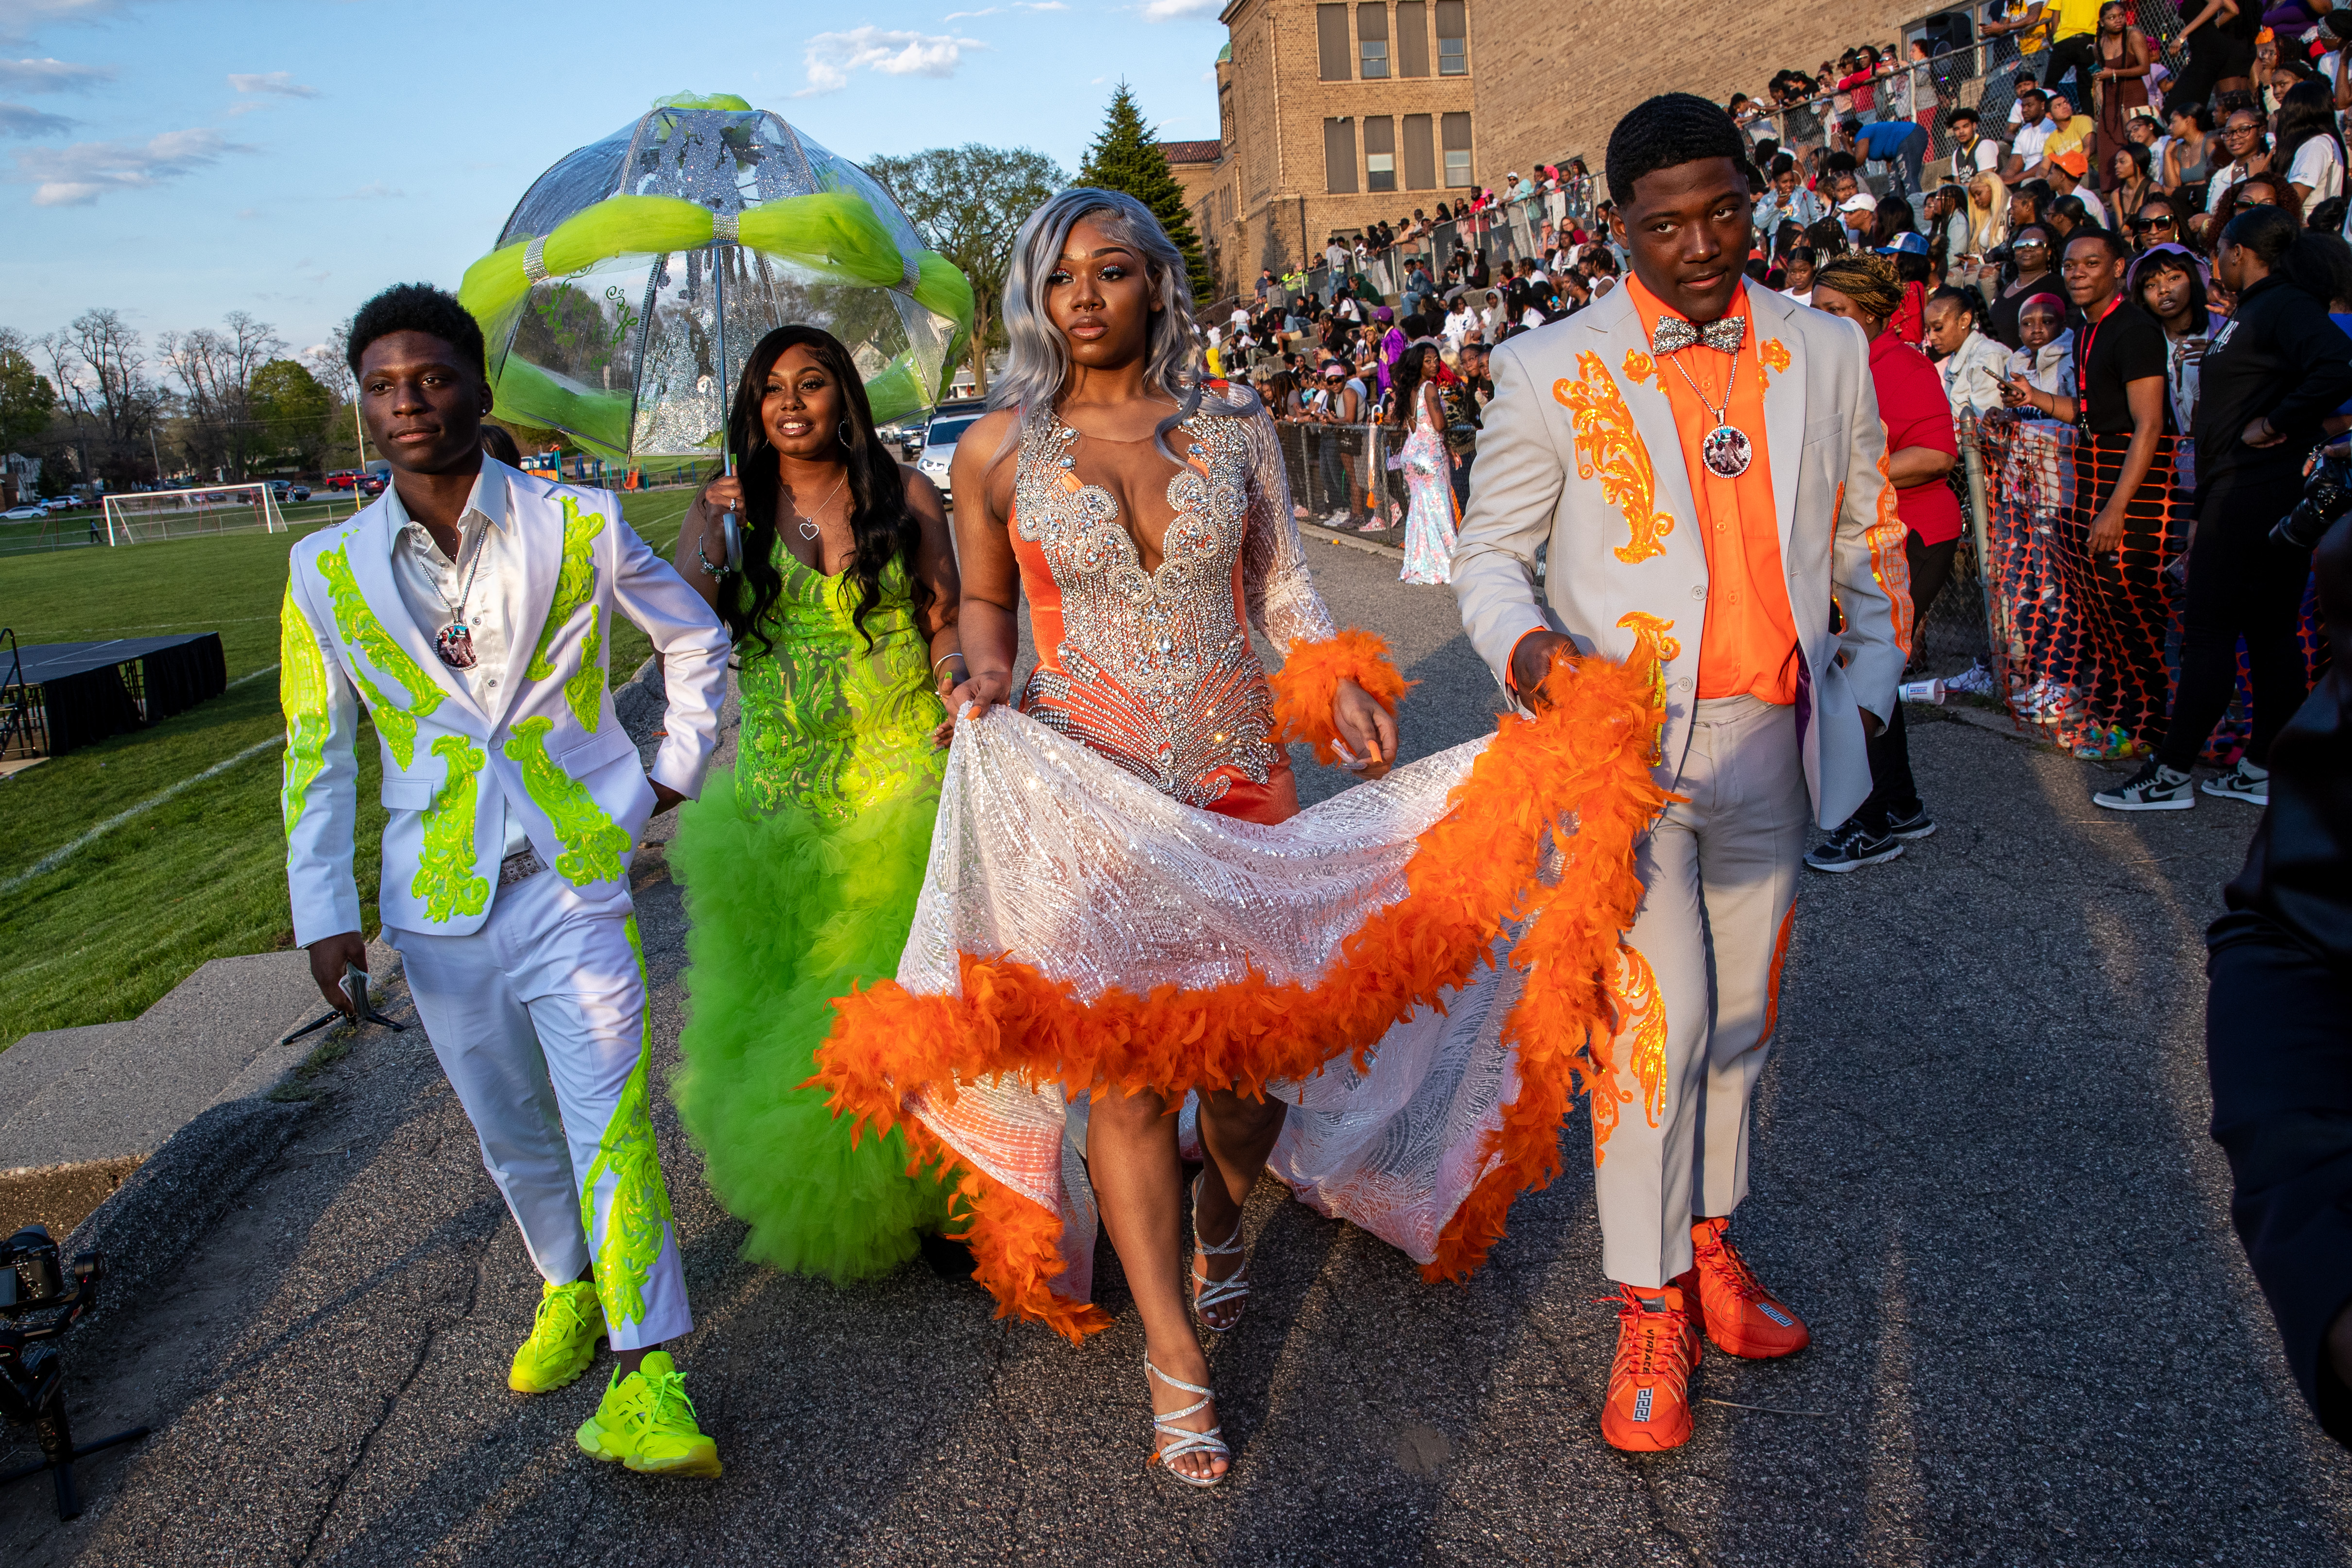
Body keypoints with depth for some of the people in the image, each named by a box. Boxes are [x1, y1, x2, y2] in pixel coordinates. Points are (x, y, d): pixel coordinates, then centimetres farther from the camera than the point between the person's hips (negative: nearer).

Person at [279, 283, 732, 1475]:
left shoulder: (579, 526, -3)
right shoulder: (329, 571, 2)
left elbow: (696, 635, 12)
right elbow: (319, 753, 4)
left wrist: (679, 767, 9)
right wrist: (325, 912, -2)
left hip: (574, 885, -2)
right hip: (435, 906, 3)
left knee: (611, 1122, -8)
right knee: (510, 1132, 16)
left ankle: (643, 1383, -2)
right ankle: (568, 1289, 40)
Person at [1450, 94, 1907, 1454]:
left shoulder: (1829, 353, 7)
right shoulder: (1551, 371, -3)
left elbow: (1868, 538, 16)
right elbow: (1489, 549, 0)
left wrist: (1871, 685, 12)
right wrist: (1520, 639, -20)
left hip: (1770, 740, 4)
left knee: (1742, 1008, 13)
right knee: (1661, 1017, -8)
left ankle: (1713, 1237, 31)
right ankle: (1651, 1305, 8)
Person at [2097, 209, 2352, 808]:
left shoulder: (2285, 306, -13)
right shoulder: (2253, 311, 18)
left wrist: (2276, 424, -20)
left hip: (2253, 494, -10)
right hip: (2243, 494, 10)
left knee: (2208, 631, -7)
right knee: (2271, 632, 11)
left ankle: (2171, 774, -3)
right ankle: (2263, 770, 17)